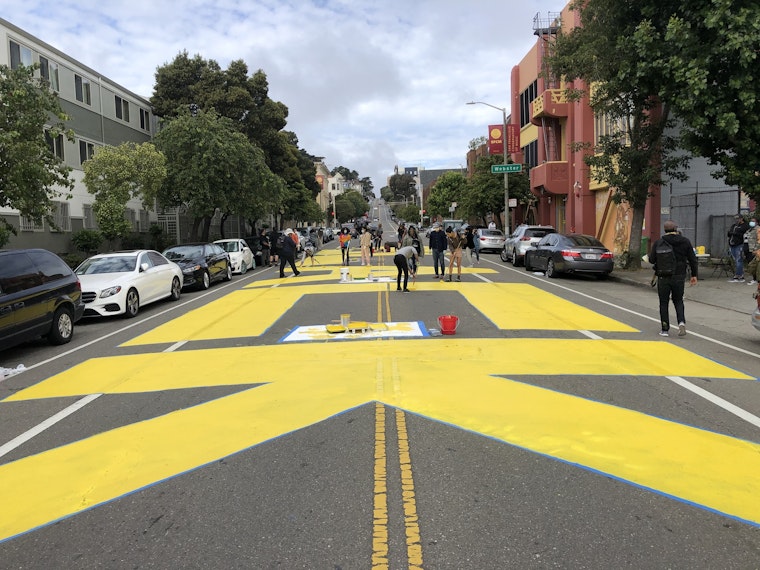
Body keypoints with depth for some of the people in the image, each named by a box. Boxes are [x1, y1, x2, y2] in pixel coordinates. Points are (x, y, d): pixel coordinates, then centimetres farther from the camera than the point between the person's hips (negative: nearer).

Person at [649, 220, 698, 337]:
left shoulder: (658, 243, -7)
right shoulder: (685, 242, 0)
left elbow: (651, 260, -5)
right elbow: (693, 260, 2)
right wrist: (694, 275, 11)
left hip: (663, 278, -2)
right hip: (679, 277, 2)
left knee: (664, 303, 8)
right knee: (678, 301, 17)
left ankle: (665, 329, 10)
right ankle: (681, 322, -5)